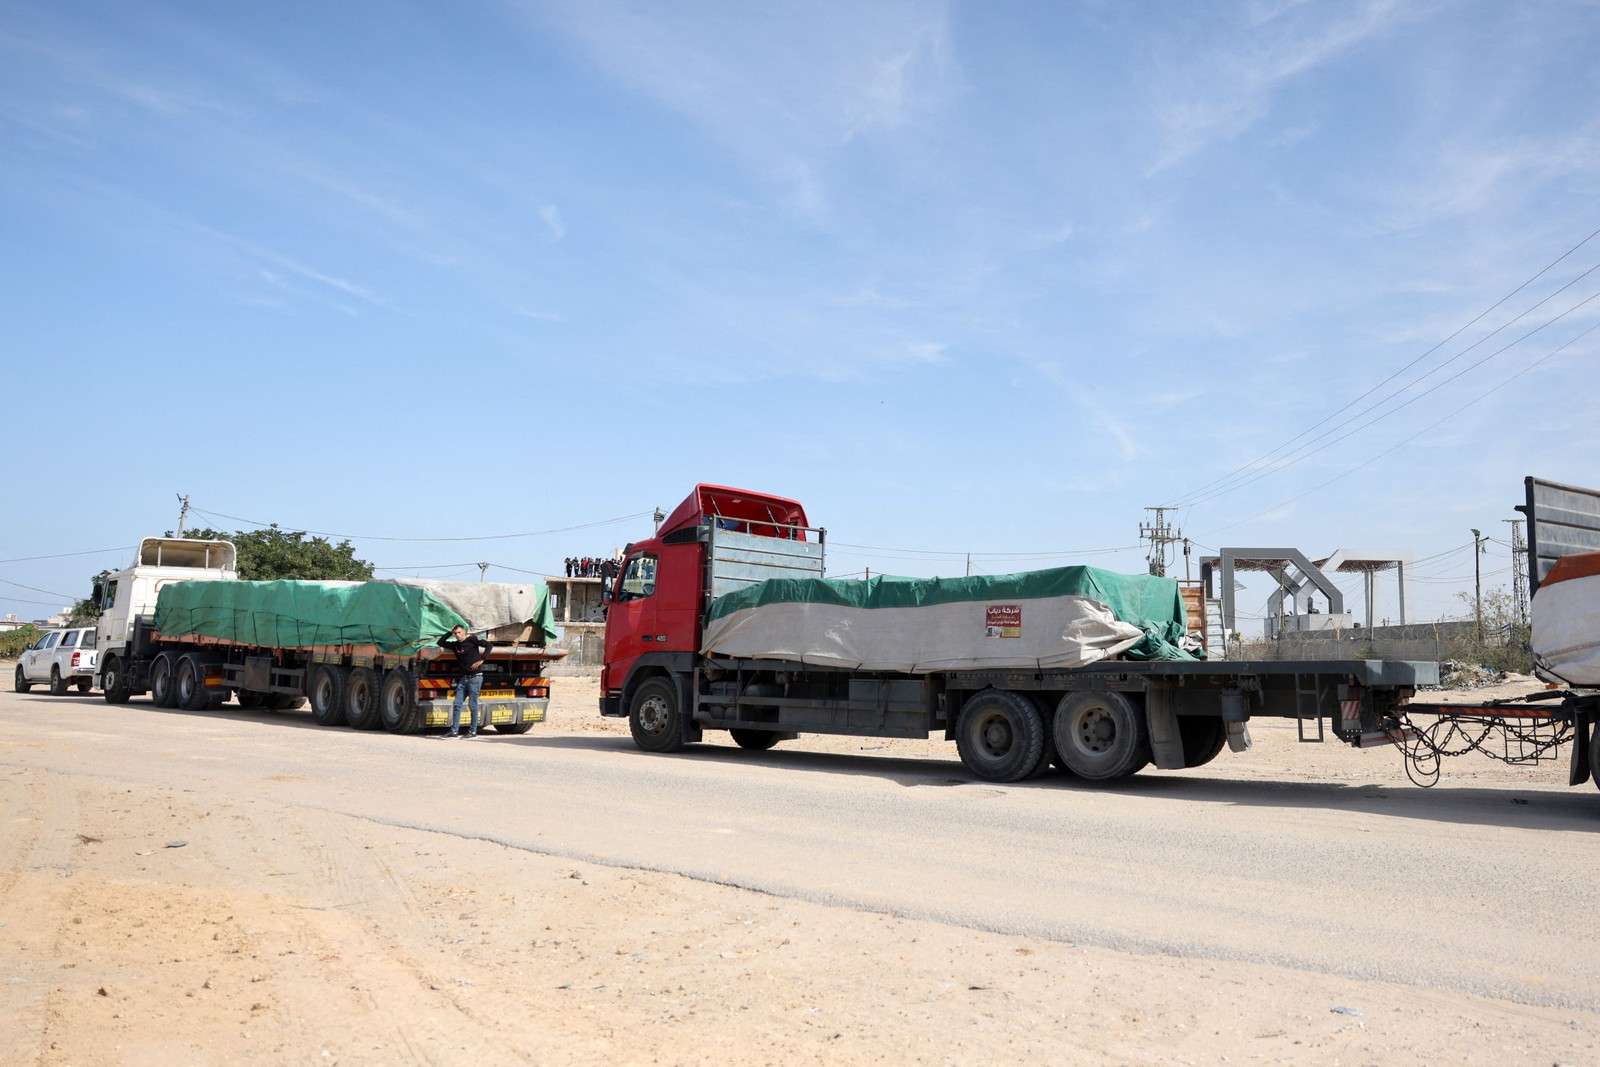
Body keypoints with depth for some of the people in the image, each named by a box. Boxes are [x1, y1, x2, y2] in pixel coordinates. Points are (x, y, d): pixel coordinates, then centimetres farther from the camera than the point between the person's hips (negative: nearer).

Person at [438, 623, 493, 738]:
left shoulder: (472, 639, -4)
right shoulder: (455, 644, 13)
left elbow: (489, 645, -10)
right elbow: (440, 643, 21)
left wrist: (481, 660, -16)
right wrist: (450, 632, 10)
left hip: (475, 677, -7)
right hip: (463, 678, 7)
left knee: (473, 705, -3)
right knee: (457, 705, 4)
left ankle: (473, 731, 4)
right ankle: (454, 731, 8)